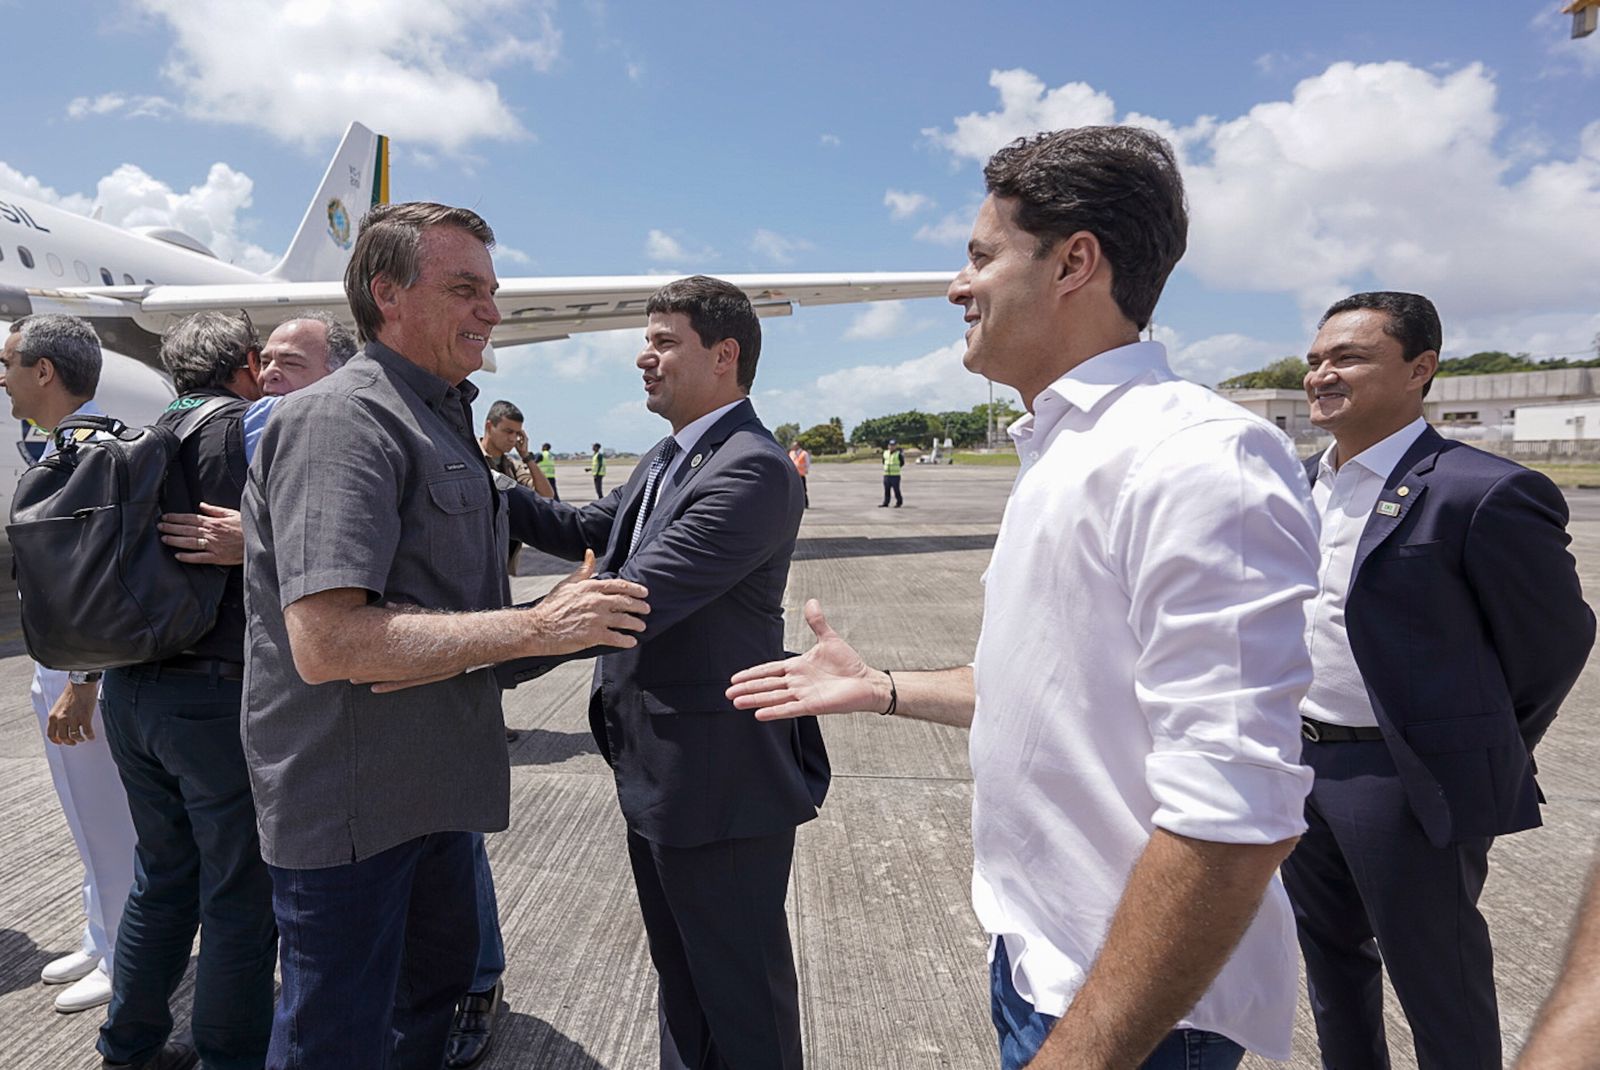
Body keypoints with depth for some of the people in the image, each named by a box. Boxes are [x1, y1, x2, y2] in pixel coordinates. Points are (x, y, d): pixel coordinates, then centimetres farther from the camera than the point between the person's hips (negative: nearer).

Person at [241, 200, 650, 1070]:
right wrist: (536, 627, -29)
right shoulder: (343, 419, -20)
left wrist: (553, 610, 11)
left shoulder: (439, 419, 13)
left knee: (440, 972, 25)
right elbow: (326, 641, -30)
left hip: (427, 784, 10)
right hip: (350, 801, -9)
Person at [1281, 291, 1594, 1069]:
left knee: (1439, 991, 11)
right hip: (1296, 763, 7)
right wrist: (1287, 730, 14)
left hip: (1408, 782, -7)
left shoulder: (1484, 494, -16)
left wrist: (1481, 761, 3)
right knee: (1331, 955, 23)